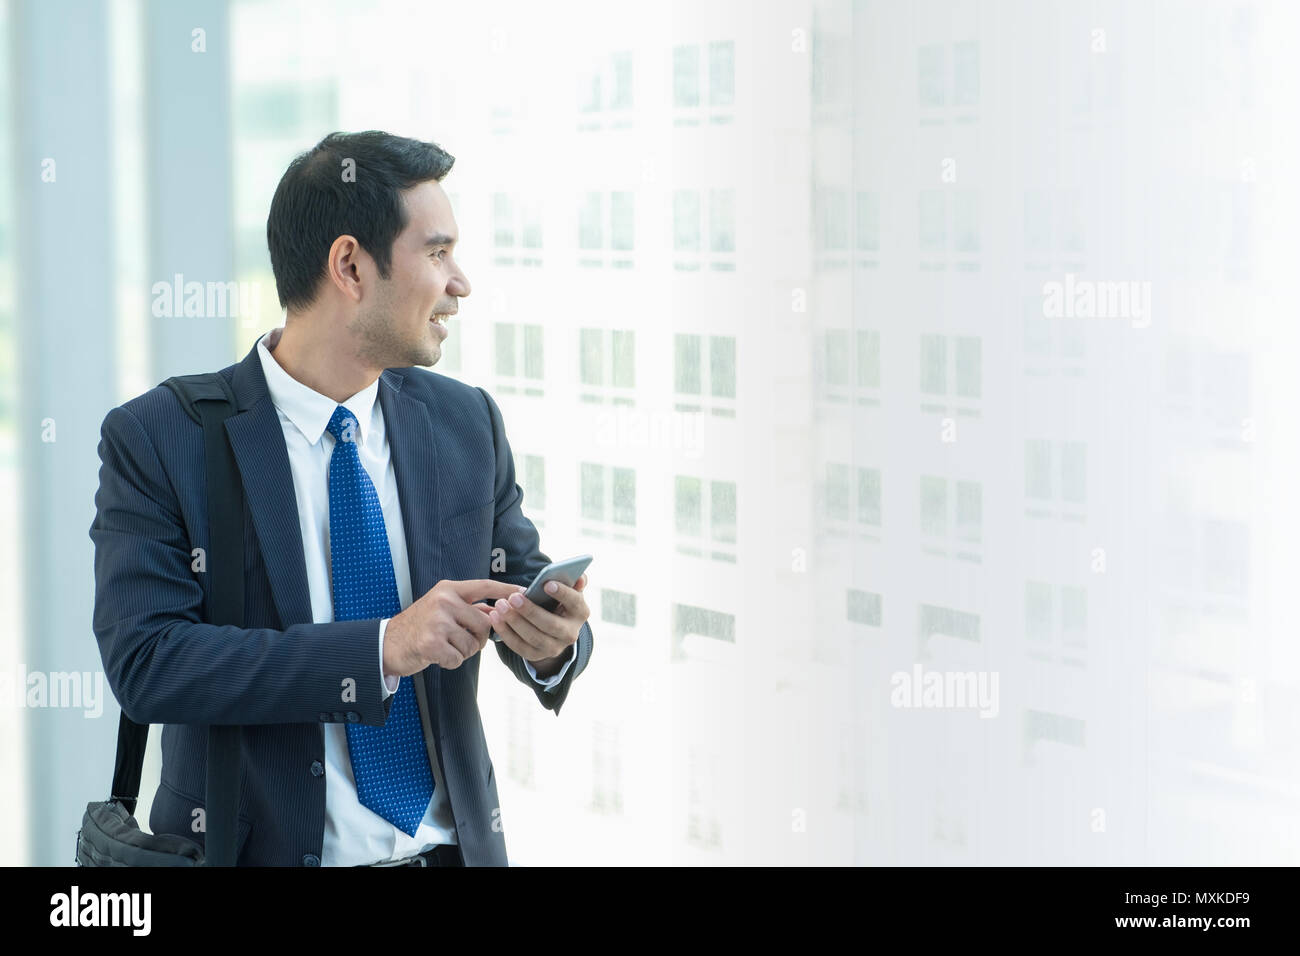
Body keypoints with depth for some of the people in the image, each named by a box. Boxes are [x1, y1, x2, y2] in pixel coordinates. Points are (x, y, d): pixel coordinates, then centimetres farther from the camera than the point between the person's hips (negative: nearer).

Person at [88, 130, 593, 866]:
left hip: (456, 843, 4)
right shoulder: (155, 440, -11)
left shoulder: (468, 423, 2)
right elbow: (145, 662, -20)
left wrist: (556, 638, -17)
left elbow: (530, 588, 8)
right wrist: (383, 648, -28)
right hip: (260, 845, -4)